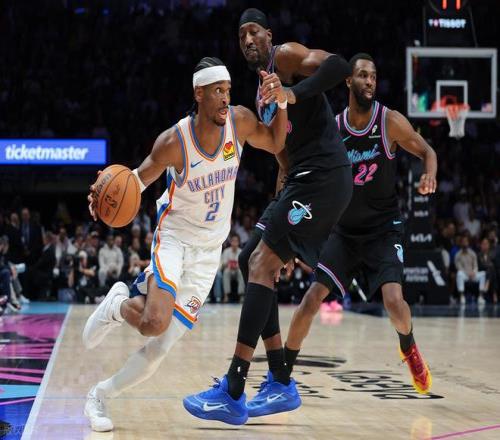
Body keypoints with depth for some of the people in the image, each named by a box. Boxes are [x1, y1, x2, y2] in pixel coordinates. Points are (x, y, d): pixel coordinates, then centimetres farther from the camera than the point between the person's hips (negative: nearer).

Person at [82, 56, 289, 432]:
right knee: (154, 324, -29)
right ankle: (119, 303, 6)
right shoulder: (174, 141, -19)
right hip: (174, 237, -3)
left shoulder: (240, 121, -10)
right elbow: (140, 179, -5)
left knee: (161, 348, -2)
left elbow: (276, 144, 9)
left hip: (208, 250, 3)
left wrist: (281, 103, -10)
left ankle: (100, 396, 18)